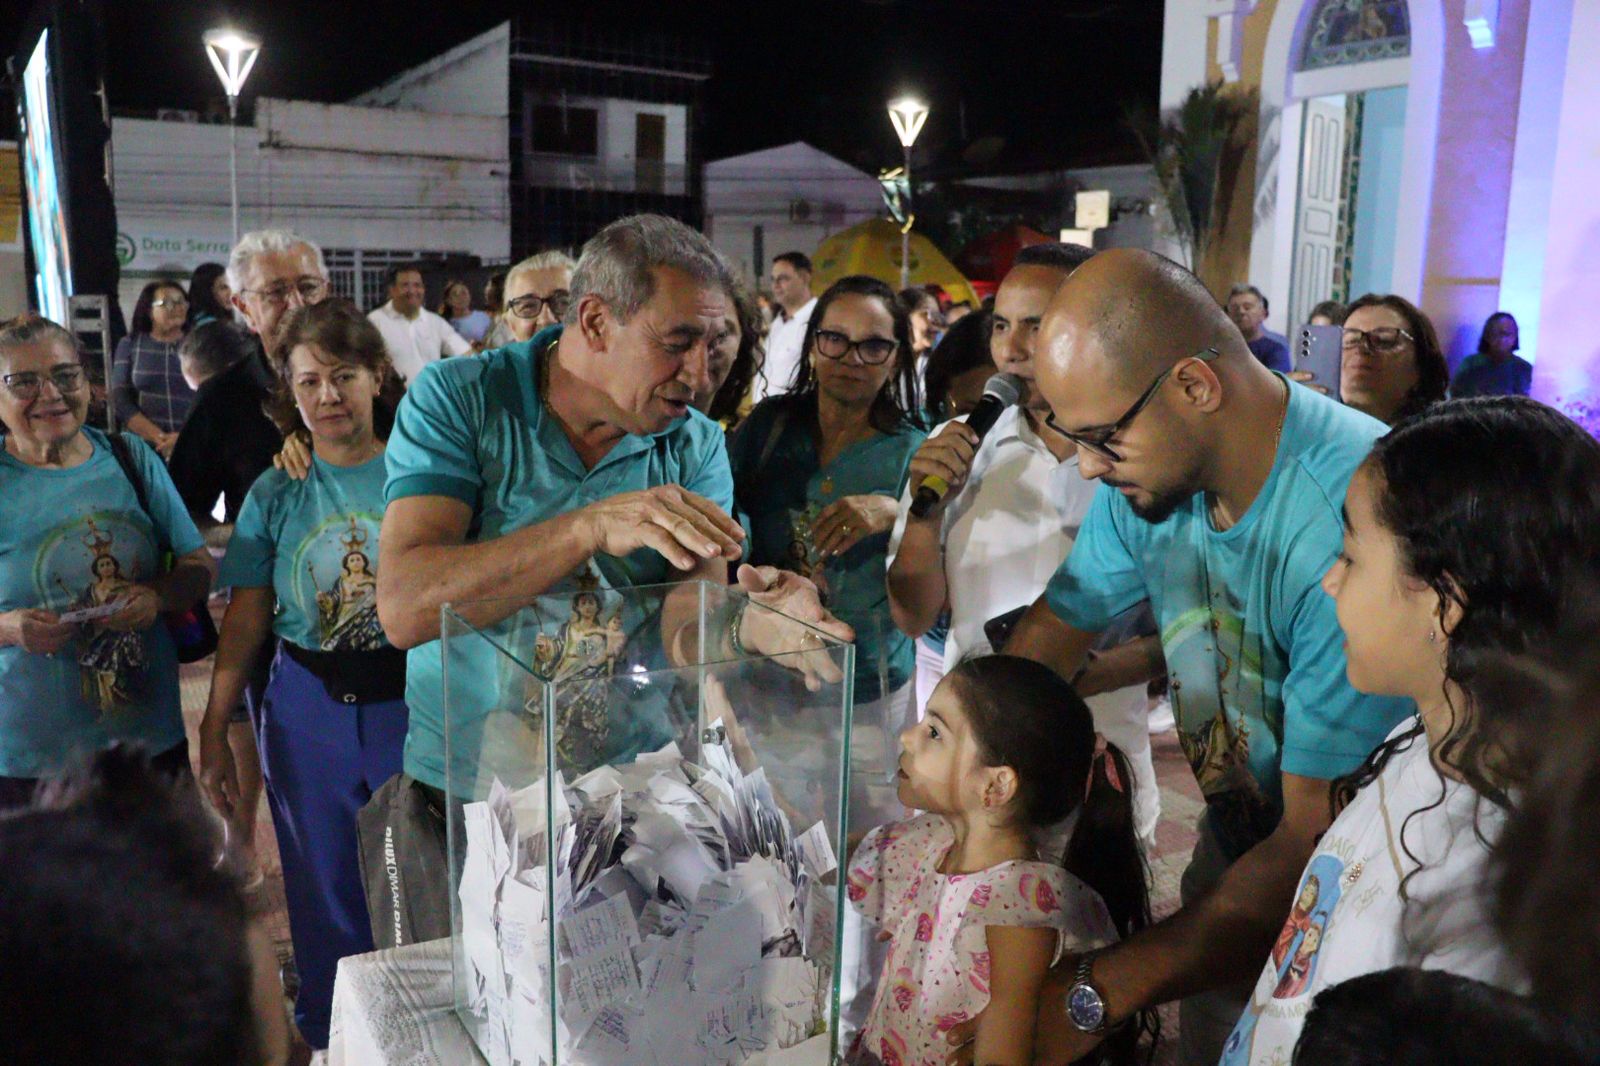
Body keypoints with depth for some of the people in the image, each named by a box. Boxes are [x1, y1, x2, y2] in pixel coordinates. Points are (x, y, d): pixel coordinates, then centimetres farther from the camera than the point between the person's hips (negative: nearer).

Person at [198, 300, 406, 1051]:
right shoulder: (276, 494, 1)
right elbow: (246, 619, 4)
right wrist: (213, 728, 3)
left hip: (408, 700, -1)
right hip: (307, 711, 2)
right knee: (326, 894, 15)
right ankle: (332, 1036, 37)